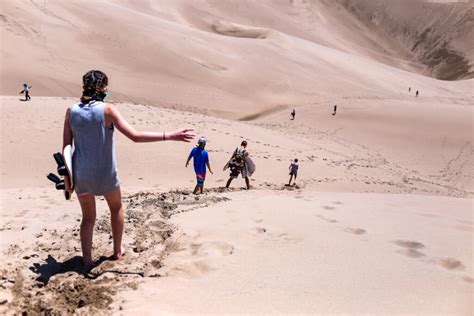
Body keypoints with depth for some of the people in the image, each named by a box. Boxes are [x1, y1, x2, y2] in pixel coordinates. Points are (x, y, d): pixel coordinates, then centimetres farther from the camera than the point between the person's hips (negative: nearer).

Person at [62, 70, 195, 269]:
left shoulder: (72, 111, -3)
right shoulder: (107, 110, -16)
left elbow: (66, 146, 0)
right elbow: (135, 136, -24)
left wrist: (67, 175, 9)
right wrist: (170, 136, -22)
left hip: (81, 174, 3)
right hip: (105, 174, -3)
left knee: (88, 217, 19)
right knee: (117, 208, 23)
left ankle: (87, 260, 18)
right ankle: (117, 251, 32)